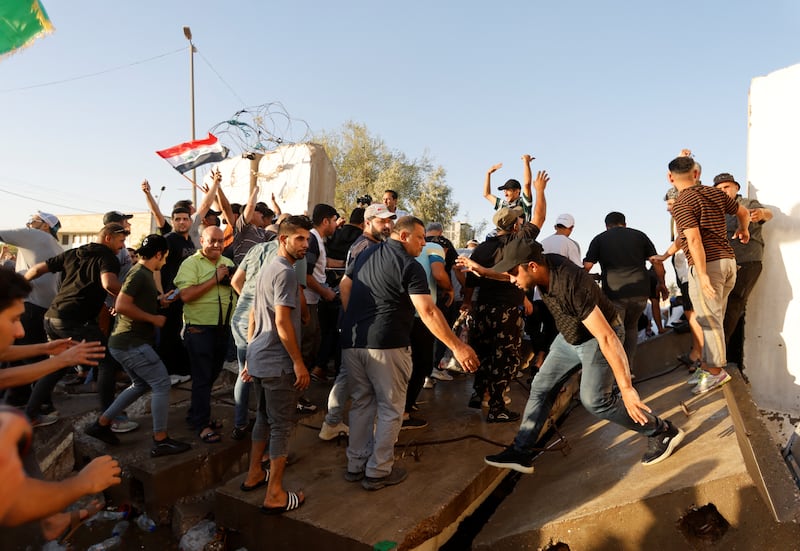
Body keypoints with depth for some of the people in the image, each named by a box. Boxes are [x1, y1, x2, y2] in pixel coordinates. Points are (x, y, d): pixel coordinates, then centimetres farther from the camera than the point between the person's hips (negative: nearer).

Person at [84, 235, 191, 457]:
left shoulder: (144, 273, 14)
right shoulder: (139, 274, -17)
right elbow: (121, 305, -26)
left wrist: (159, 301, 12)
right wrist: (153, 318, -19)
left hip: (127, 343, 11)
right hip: (132, 343, -11)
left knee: (141, 385, 21)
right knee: (162, 384, -7)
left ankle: (101, 424, 27)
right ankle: (160, 441, -1)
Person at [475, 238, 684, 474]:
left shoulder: (571, 286, -39)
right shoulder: (544, 264, -16)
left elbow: (607, 338, -38)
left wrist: (626, 388, -38)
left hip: (599, 336, -8)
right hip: (570, 336, 8)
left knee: (595, 400, -15)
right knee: (540, 386, 6)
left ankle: (662, 431, 7)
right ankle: (521, 452, 14)